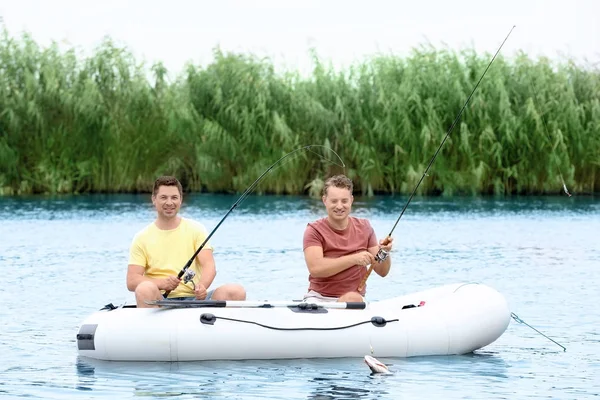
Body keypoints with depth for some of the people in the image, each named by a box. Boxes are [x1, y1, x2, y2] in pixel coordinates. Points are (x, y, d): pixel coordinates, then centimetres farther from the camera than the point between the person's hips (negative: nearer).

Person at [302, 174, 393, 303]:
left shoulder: (364, 227, 10)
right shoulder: (314, 230, -1)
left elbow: (382, 271, 9)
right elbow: (315, 268, -19)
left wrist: (384, 253, -14)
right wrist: (354, 259, -24)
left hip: (354, 297, 2)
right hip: (319, 298, -2)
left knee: (353, 299, -34)